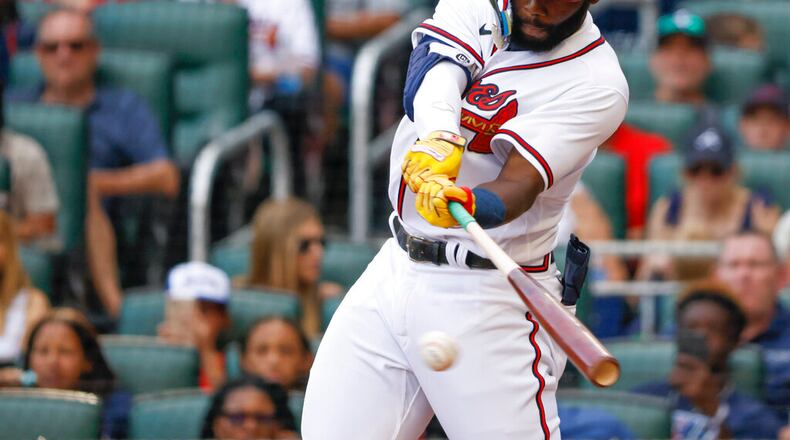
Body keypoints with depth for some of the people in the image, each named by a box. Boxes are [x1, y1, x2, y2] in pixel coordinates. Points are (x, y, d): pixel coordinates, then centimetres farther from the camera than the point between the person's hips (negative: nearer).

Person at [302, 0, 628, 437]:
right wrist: (439, 137, -40)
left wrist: (469, 205, -48)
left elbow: (520, 183, -25)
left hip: (489, 299, -5)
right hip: (395, 268, 5)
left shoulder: (597, 84, -13)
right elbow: (428, 77, -17)